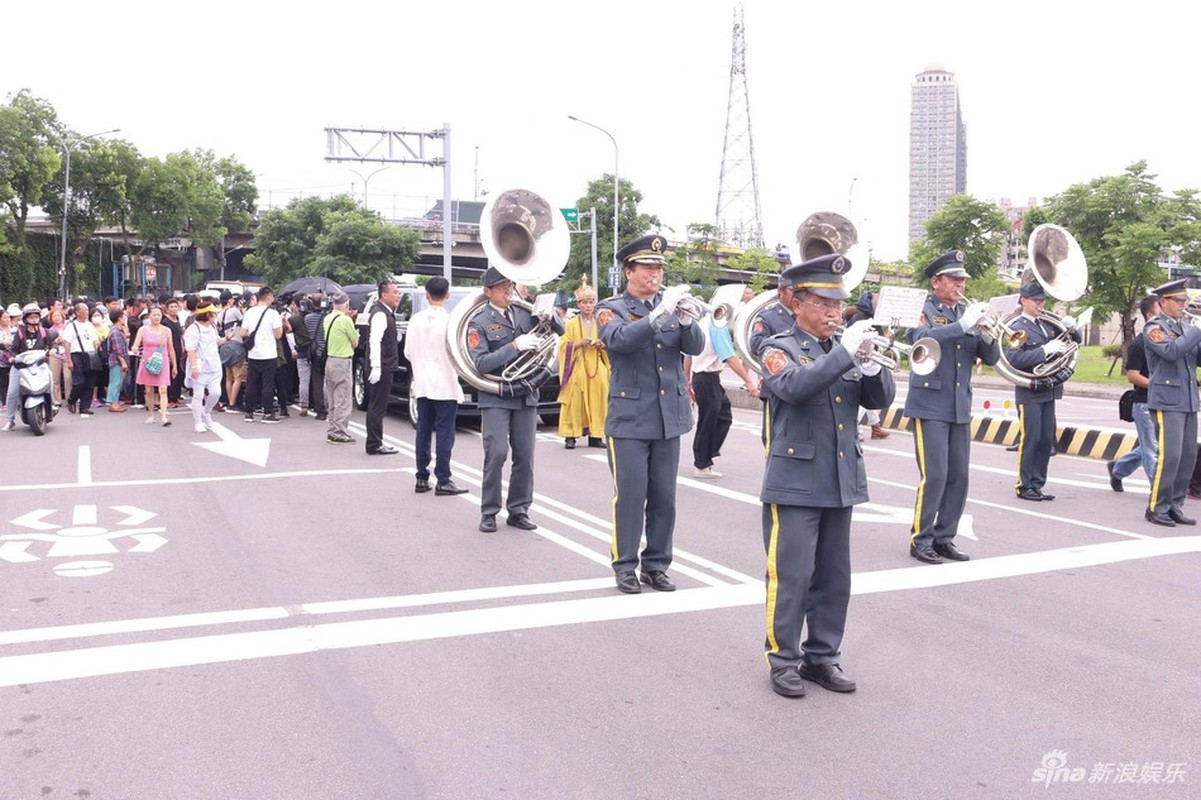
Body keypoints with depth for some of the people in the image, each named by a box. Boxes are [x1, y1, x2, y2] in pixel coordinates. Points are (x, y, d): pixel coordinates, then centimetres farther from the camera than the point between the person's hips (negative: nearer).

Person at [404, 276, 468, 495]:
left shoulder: (416, 319, 2)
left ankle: (422, 478, 13)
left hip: (422, 384, 5)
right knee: (444, 432, -1)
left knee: (423, 430, 10)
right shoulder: (450, 320, -12)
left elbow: (408, 352, 6)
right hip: (445, 384, -5)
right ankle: (443, 480, -2)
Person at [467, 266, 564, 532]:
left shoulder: (524, 313, 7)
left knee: (525, 457, 5)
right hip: (495, 398, -4)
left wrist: (549, 316, -11)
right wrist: (515, 346, -21)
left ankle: (518, 510, 16)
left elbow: (560, 330, 11)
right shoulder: (479, 323, -4)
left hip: (526, 395, 4)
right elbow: (481, 364, -14)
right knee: (497, 454, -10)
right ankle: (489, 512, 3)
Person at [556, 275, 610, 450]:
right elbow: (563, 345, 1)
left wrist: (602, 345, -4)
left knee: (597, 401, -2)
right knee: (575, 401, -8)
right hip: (577, 368, -3)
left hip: (597, 368, 3)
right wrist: (579, 343, -14)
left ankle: (595, 435, 4)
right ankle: (570, 435, -2)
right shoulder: (571, 324, 4)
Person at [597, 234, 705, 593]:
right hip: (629, 418, -4)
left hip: (669, 417, 4)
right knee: (630, 495, -2)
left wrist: (685, 319, -20)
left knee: (664, 497, 8)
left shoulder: (670, 305, 11)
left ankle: (656, 565, 19)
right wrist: (659, 314, -31)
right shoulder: (612, 308, -1)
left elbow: (696, 346, 0)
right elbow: (620, 339, -22)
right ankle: (625, 566, 11)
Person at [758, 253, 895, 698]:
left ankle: (822, 657, 23)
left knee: (834, 578, 10)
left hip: (841, 482, 6)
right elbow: (795, 387, -25)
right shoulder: (779, 350, -4)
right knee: (791, 576, -3)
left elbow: (881, 399, 4)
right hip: (795, 484, -6)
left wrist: (870, 364, -14)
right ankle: (783, 660, 10)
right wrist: (844, 352, -26)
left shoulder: (845, 351, 13)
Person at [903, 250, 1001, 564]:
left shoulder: (966, 312, 13)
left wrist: (987, 334, -10)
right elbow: (922, 338, -25)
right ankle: (920, 540, 3)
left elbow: (991, 358, 9)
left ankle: (944, 538, 18)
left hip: (960, 408, 6)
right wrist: (963, 325, -29)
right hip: (930, 405, -6)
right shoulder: (923, 310, -2)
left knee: (959, 477, 6)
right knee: (934, 475, -9)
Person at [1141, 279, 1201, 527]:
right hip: (1167, 401, -8)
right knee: (1169, 455, -10)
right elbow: (1171, 351, -22)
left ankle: (1175, 506, 15)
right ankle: (1156, 508, -1)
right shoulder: (1154, 327, -6)